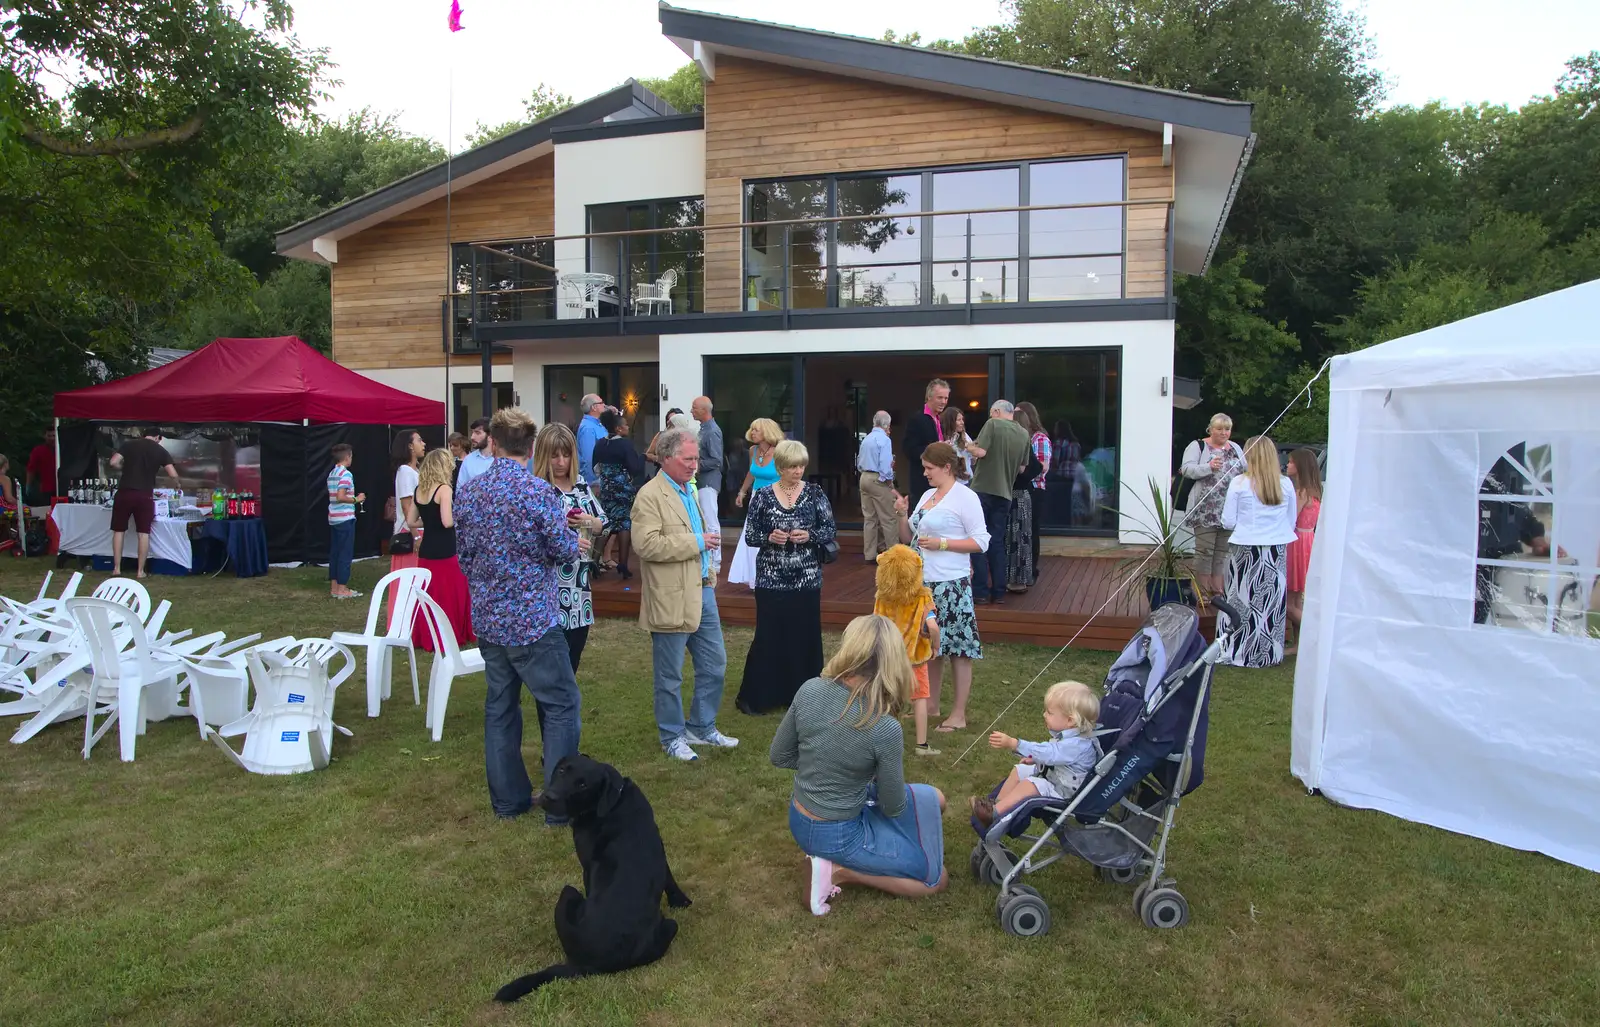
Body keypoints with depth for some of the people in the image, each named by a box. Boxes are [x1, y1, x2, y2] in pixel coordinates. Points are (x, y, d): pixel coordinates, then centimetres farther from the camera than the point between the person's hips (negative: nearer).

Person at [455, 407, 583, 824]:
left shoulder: (467, 491, 2)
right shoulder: (537, 491, -17)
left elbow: (463, 555, 11)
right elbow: (565, 550, -12)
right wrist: (572, 537, 10)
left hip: (488, 618, 6)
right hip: (533, 618, -6)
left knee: (500, 705, 15)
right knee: (560, 704, 4)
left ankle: (508, 799, 24)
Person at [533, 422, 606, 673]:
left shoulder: (580, 484, 10)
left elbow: (603, 523, 11)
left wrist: (588, 521, -9)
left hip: (579, 586, 6)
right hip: (551, 588, -6)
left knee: (573, 657, 16)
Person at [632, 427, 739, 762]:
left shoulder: (689, 490, 14)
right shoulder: (650, 495, -14)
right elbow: (647, 544, -25)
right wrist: (697, 542, -22)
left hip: (702, 592, 8)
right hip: (672, 600, -8)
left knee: (714, 666, 15)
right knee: (671, 676, 7)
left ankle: (702, 728, 31)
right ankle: (672, 737, 23)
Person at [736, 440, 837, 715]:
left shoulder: (815, 493, 0)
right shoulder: (763, 496, -1)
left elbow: (831, 531, 0)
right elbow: (750, 536, 2)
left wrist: (809, 535, -18)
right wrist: (769, 538, -17)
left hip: (806, 579, 1)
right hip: (771, 579, -1)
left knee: (805, 637, 6)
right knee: (768, 637, 2)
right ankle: (756, 697, 15)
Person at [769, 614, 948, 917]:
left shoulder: (810, 690, -15)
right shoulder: (885, 729, -29)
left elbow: (778, 756, -1)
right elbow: (893, 808, -13)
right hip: (837, 836, -6)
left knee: (932, 799, 19)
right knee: (937, 879, 15)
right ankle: (839, 869, 0)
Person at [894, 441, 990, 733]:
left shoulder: (965, 497, -9)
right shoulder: (927, 495, 13)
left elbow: (981, 542, -12)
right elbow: (908, 538, 18)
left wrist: (942, 543, -18)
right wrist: (903, 515, 1)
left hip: (951, 585, -8)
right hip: (923, 582, 8)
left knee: (958, 648, -1)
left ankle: (959, 714, 7)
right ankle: (931, 705, 27)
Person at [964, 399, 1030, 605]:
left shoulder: (993, 424, -7)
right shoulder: (1023, 434, 9)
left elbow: (980, 451, -16)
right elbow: (1021, 468, 13)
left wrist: (970, 447, 4)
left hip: (983, 490, -5)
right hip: (1004, 493, 5)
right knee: (997, 543, 11)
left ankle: (980, 591, 0)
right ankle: (999, 592, 10)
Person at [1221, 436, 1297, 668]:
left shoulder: (1239, 484, -9)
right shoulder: (1286, 484, -1)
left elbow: (1228, 522, -5)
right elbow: (1292, 522, 6)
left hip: (1245, 551, -2)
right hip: (1276, 551, 3)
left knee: (1243, 603, 6)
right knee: (1272, 604, 10)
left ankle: (1239, 652, 12)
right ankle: (1270, 653, 19)